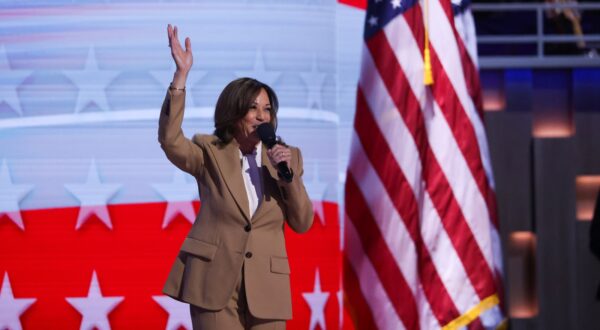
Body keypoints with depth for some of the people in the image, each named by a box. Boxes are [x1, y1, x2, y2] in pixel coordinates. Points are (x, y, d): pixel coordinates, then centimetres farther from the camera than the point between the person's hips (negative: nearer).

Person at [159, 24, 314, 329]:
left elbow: (302, 223, 6)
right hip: (215, 282, -2)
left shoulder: (286, 157, 11)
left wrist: (289, 174, -10)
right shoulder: (210, 153, 5)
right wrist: (181, 74, -22)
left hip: (265, 288, 3)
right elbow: (169, 139, -15)